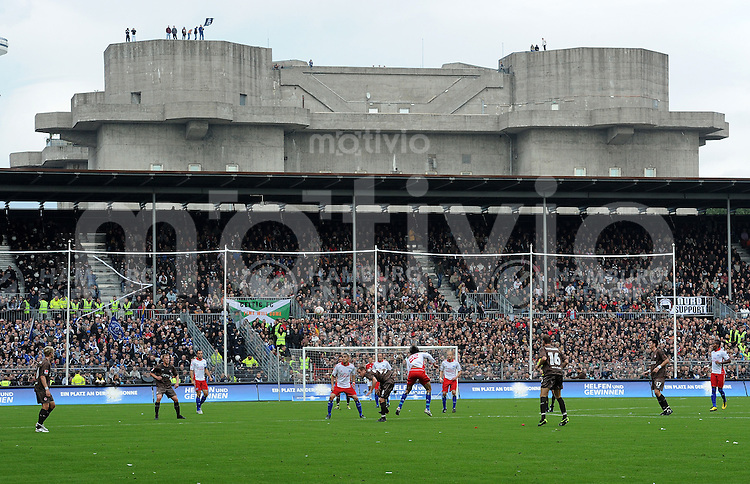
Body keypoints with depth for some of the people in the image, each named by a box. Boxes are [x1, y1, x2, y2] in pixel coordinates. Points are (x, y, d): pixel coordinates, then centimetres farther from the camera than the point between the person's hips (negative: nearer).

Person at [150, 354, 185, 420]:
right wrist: (156, 377, -14)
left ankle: (178, 415, 15)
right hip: (160, 385, -4)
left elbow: (176, 375, 18)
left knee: (175, 399, -2)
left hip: (168, 386, 4)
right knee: (158, 398, -26)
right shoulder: (159, 366, -6)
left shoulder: (171, 367, 4)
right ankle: (156, 415, -14)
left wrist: (177, 383, 5)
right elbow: (151, 373, 3)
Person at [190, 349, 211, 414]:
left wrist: (209, 376, 9)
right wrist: (192, 380, -13)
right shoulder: (194, 361, -6)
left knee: (206, 393, -2)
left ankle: (199, 405, 18)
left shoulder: (204, 361, 8)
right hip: (197, 380, -5)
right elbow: (191, 371, -5)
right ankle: (198, 409, 1)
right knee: (198, 394, -8)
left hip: (203, 379, 5)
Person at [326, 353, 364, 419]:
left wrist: (353, 383, 7)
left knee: (356, 398, -6)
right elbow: (333, 376, -3)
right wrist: (332, 386, -10)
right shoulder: (338, 366, -12)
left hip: (348, 386, 1)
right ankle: (329, 414, -5)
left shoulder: (351, 366, -6)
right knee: (331, 397, -19)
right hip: (338, 385, -1)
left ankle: (361, 414, 12)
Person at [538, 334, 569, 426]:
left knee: (543, 395, -8)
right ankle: (565, 417, 11)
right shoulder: (557, 349, 19)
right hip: (559, 373, 6)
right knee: (558, 396, 17)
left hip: (549, 373, -6)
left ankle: (543, 417, -22)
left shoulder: (543, 349, 4)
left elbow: (544, 358, -16)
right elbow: (566, 361, 14)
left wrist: (539, 364, 2)